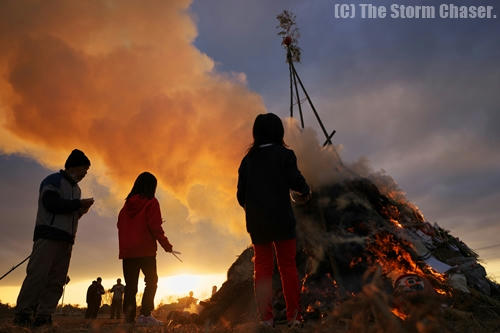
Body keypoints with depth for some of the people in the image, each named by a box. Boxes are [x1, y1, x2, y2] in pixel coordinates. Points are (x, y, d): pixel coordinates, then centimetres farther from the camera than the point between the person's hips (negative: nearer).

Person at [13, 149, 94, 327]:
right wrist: (79, 203, -11)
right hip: (49, 234, -8)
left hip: (66, 239, 8)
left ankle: (44, 315, 3)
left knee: (57, 279, 2)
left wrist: (80, 211, 7)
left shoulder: (76, 188, 25)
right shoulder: (53, 180, 0)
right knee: (38, 274, -11)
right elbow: (51, 204, -16)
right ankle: (22, 313, -6)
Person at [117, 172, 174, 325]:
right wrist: (166, 244, -3)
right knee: (151, 281, 3)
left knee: (130, 285, 8)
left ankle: (129, 317, 3)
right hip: (145, 250, -5)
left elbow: (120, 225, 12)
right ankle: (145, 314, -8)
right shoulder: (151, 202, -5)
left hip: (127, 251, 5)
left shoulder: (127, 204, 13)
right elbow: (155, 227, -11)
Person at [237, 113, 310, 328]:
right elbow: (295, 180, -13)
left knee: (262, 268, 10)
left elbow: (241, 194, 6)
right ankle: (293, 317, 11)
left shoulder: (248, 160, 7)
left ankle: (266, 318, 11)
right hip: (281, 220, -3)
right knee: (288, 266, 8)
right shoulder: (284, 154, -3)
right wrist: (305, 192, 9)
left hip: (256, 223, 3)